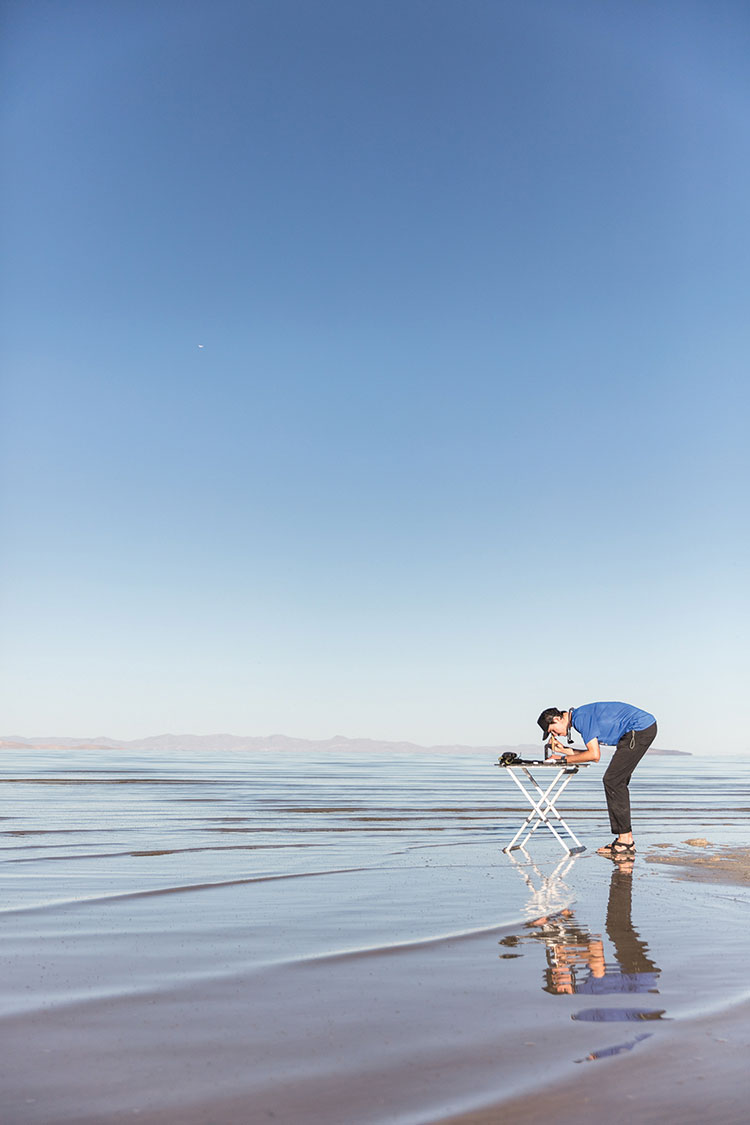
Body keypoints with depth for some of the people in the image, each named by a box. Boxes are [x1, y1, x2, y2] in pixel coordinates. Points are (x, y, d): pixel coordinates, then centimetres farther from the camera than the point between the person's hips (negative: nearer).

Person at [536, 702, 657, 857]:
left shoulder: (581, 718, -15)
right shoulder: (580, 717, 15)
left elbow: (594, 755, -18)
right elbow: (593, 752, 16)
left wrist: (564, 759, -9)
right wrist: (565, 751, 9)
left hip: (640, 729, -10)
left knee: (612, 780, -10)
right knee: (617, 782, 10)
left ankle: (625, 841, -8)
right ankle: (626, 839, 12)